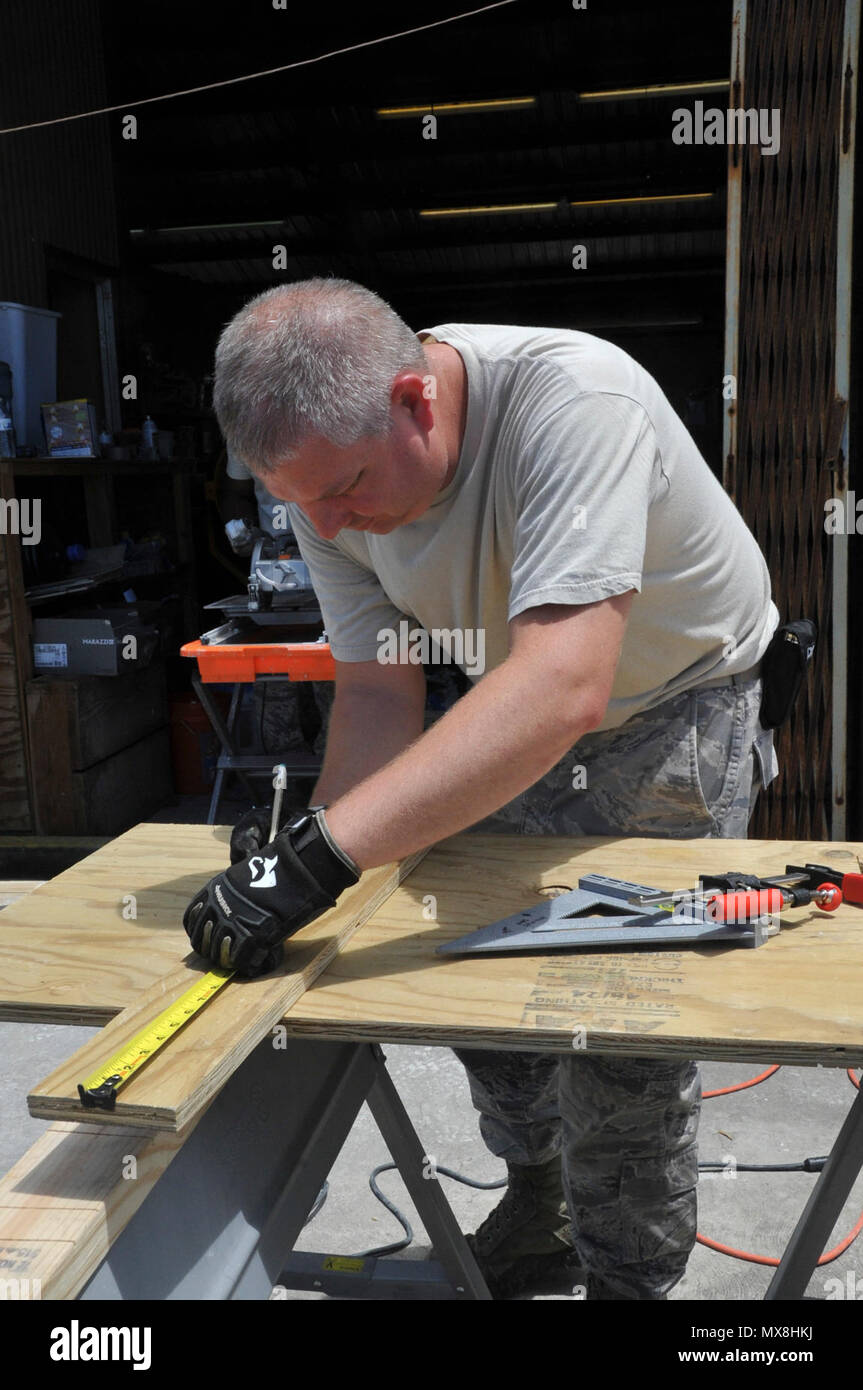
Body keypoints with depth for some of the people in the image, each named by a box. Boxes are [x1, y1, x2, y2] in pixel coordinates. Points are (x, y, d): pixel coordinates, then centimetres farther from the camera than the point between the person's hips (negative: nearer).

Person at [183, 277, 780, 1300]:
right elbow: (380, 690, -13)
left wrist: (325, 849, -54)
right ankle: (537, 1207, 38)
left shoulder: (572, 400, -37)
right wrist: (306, 870, -29)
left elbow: (564, 688, -48)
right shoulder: (328, 466, -16)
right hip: (512, 720, 6)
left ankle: (629, 1277, 23)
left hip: (673, 709, -5)